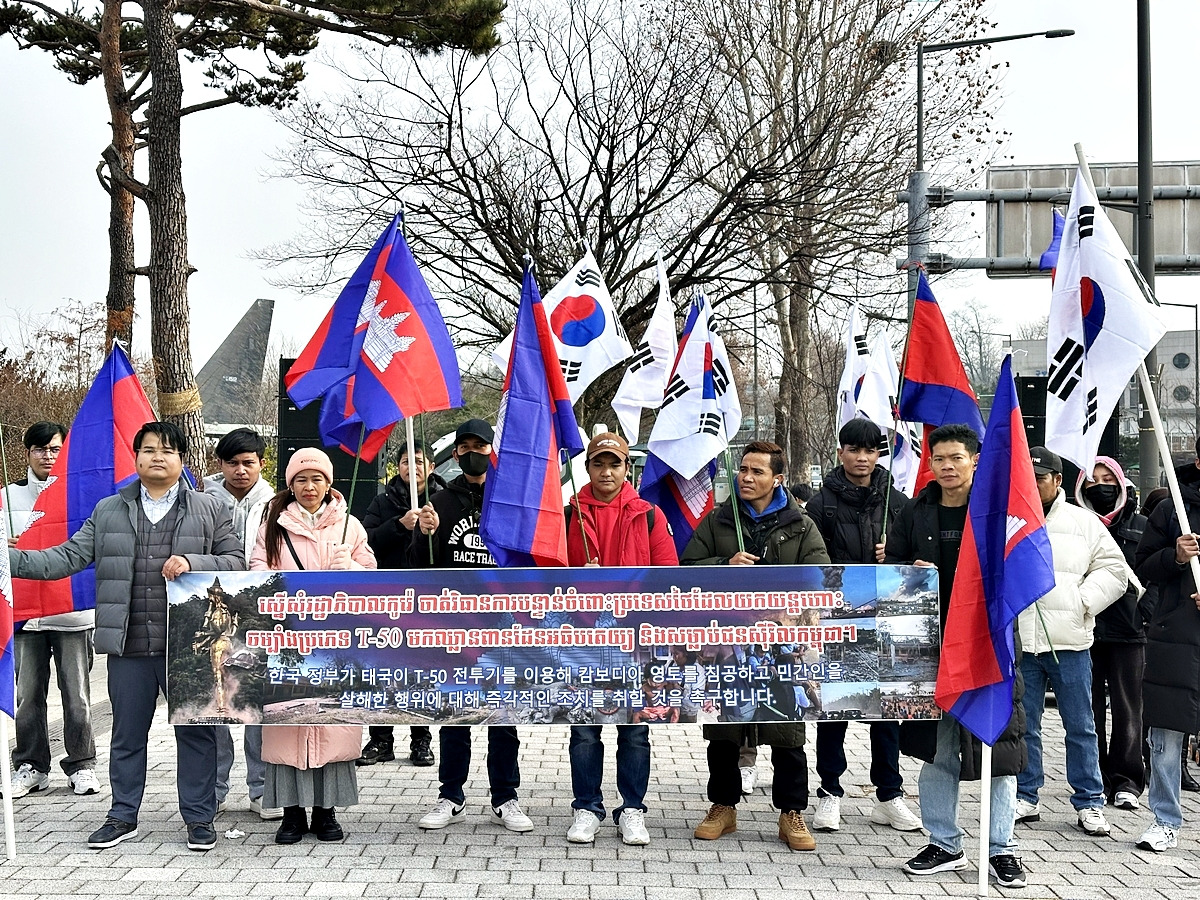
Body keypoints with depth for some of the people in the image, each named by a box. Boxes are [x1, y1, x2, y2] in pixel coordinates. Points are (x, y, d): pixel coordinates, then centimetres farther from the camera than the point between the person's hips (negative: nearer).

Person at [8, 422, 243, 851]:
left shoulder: (210, 509, 5)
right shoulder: (108, 511, 11)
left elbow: (236, 561, 1)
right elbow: (67, 557, 7)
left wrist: (192, 564, -15)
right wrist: (12, 559, -4)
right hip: (128, 645, 2)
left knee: (195, 732, 5)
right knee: (127, 733, 13)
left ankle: (199, 818, 17)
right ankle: (123, 817, 27)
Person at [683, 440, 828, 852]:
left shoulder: (801, 526, 6)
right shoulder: (717, 521, 9)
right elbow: (687, 567, 5)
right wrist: (725, 566, -11)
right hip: (726, 640, 2)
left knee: (787, 731, 1)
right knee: (722, 729, 9)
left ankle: (792, 813, 14)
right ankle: (723, 806, 24)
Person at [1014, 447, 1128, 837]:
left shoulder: (1084, 523, 7)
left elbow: (1114, 570, 6)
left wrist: (1082, 602, -6)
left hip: (1069, 641, 0)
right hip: (1016, 640, 1)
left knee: (1080, 725, 6)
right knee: (1022, 724, 7)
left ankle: (1089, 802, 16)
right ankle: (1025, 797, 19)